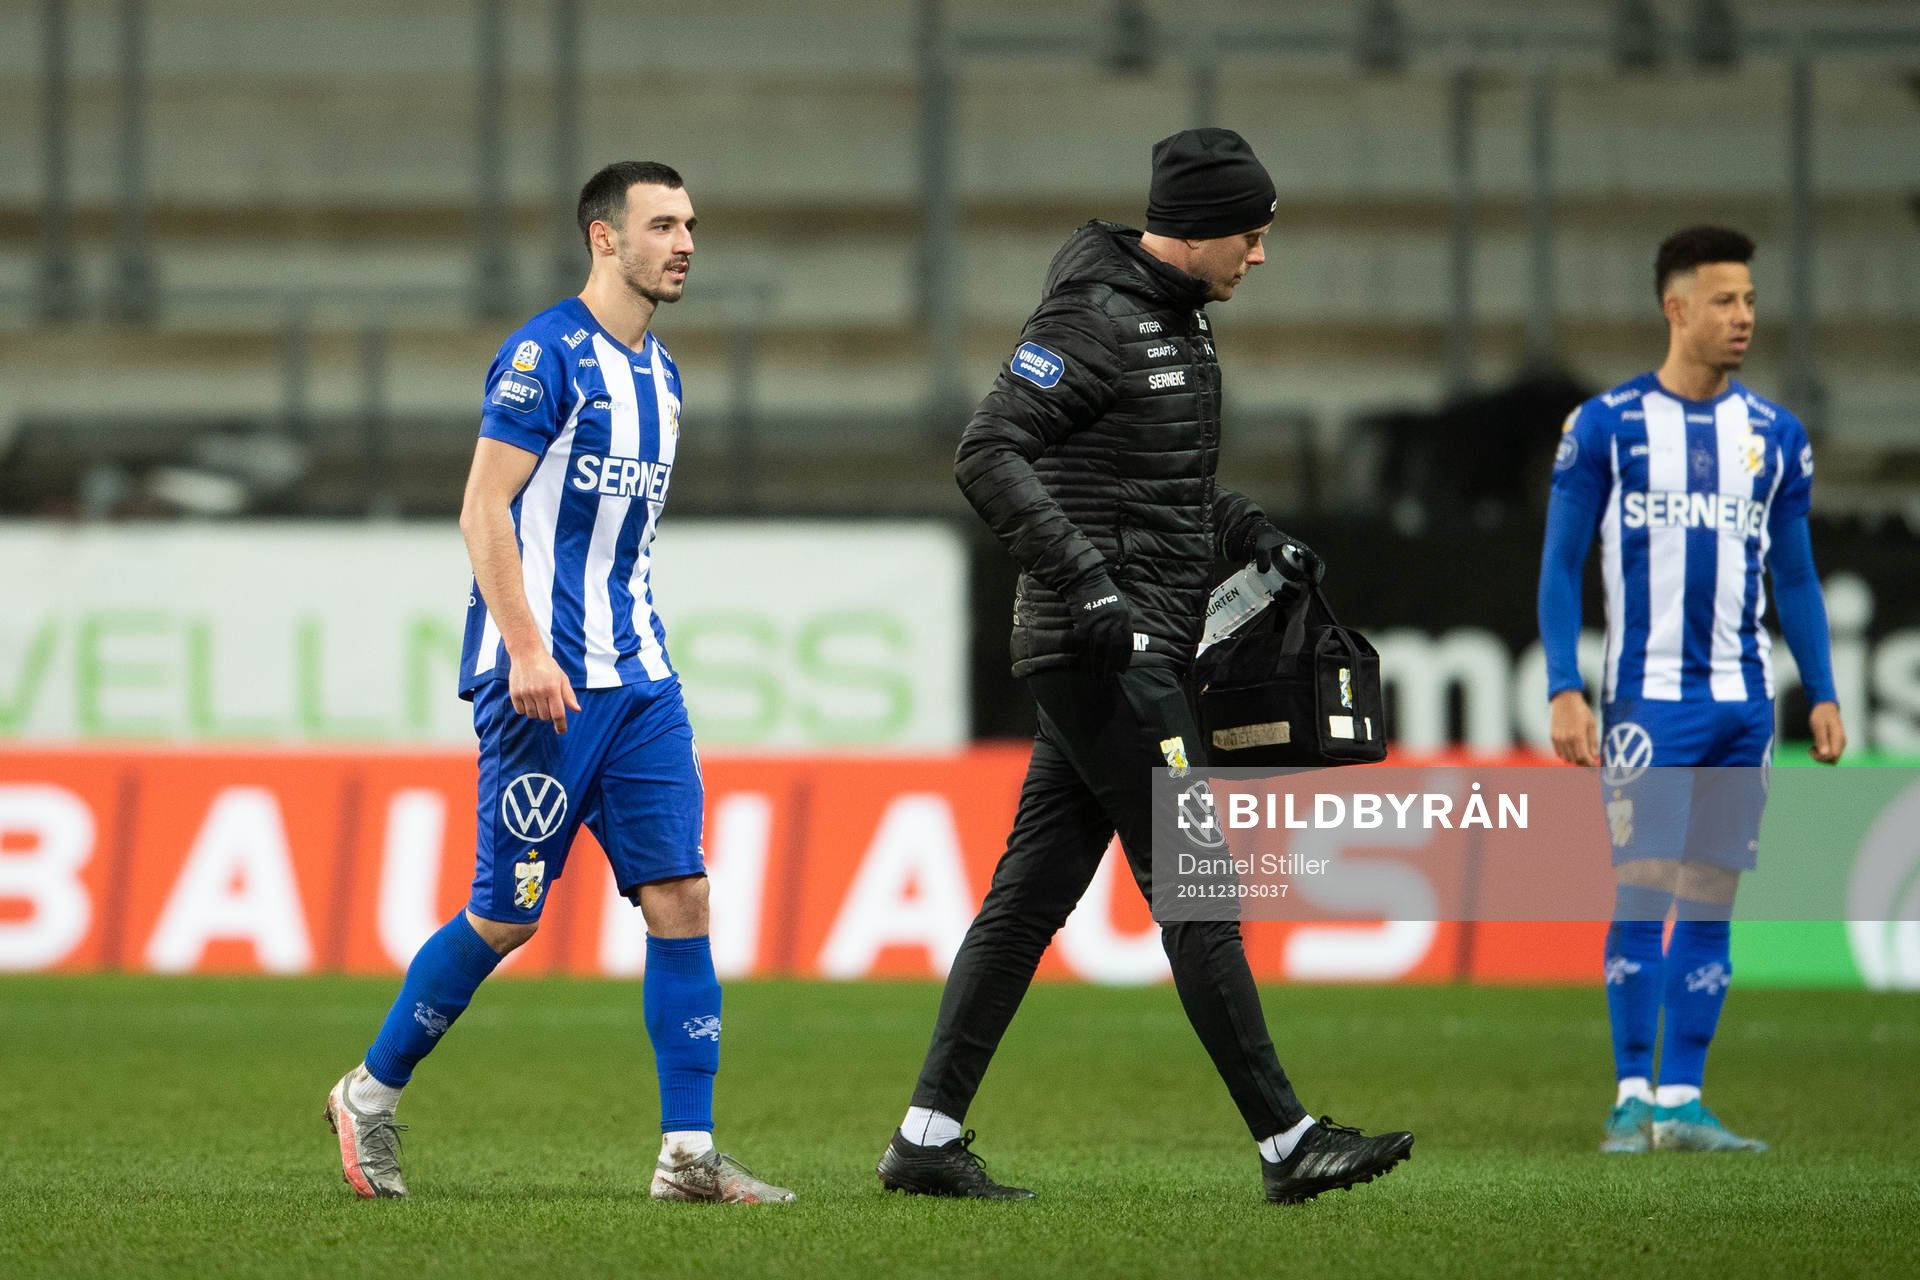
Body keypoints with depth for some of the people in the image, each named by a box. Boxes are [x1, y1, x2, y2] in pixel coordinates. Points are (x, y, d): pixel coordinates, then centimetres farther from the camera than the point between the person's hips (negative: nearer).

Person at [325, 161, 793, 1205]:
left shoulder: (657, 374, 16)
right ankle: (371, 1094, 16)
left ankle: (688, 1153, -3)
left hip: (636, 677, 8)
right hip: (544, 682, -8)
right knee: (507, 915, -3)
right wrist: (527, 650, -22)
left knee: (679, 896, -3)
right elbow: (484, 509, -14)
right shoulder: (545, 356, -9)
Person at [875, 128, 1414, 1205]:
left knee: (1033, 891, 9)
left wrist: (1255, 535, 16)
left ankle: (929, 1136, 10)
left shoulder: (1178, 317, 17)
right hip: (1103, 648, -10)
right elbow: (989, 454, -22)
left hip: (1136, 649, 10)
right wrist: (1086, 580, -29)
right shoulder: (1096, 319, -14)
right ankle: (1286, 1143, -7)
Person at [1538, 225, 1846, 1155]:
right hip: (1646, 694, -4)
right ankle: (1633, 1095, -3)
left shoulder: (1774, 435, 10)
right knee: (1643, 886, -9)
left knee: (1711, 898, 3)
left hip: (1741, 700, 4)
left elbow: (1794, 576, 16)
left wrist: (1822, 695, 8)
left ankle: (1681, 1100, 6)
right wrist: (1563, 690, -7)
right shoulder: (1606, 426, 0)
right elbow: (1561, 564, 1)